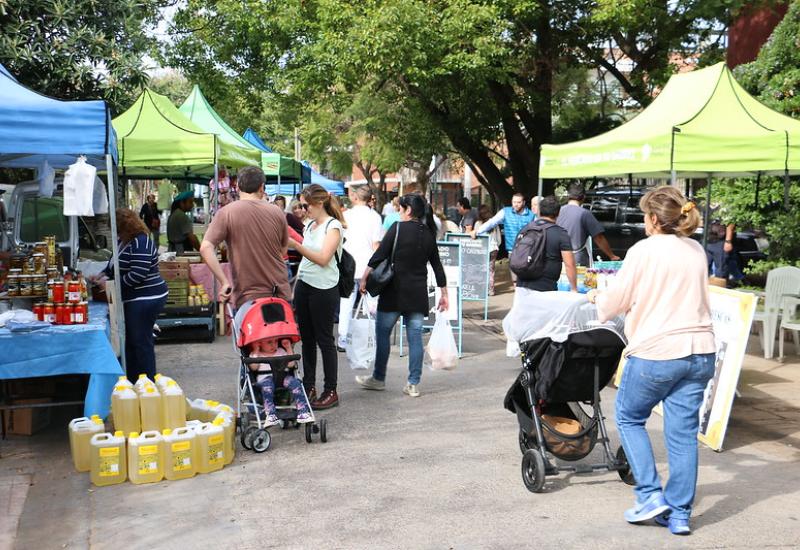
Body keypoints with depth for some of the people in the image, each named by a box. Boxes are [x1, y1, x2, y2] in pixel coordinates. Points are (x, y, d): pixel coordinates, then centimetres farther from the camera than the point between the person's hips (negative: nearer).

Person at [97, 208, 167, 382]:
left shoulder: (140, 242, -18)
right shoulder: (124, 241, 13)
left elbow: (137, 274, -25)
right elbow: (114, 264, 23)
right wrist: (103, 275, 4)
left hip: (145, 300, -10)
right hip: (134, 300, 10)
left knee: (141, 342, -5)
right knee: (130, 341, 14)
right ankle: (132, 382, 23)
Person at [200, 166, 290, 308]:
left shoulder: (226, 213, -7)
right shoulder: (277, 212, 2)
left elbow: (205, 248, -17)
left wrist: (224, 282, -15)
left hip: (247, 296, -3)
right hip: (281, 294, 3)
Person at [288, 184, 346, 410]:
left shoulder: (333, 226, -9)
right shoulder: (310, 225, 12)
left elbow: (323, 258, -19)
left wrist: (295, 245, -22)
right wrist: (296, 285, 14)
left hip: (324, 289, -7)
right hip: (304, 285, 7)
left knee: (324, 340, -2)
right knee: (307, 338, 11)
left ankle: (331, 391, 5)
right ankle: (309, 386, 20)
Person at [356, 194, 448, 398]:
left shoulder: (398, 228, -7)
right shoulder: (428, 234, 8)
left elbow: (379, 256, -10)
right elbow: (437, 265, 12)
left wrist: (364, 278, -3)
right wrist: (444, 294, 18)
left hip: (394, 291, -5)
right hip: (418, 294, 5)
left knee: (382, 333, 8)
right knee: (415, 336, 6)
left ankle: (378, 378, 17)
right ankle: (413, 384, 7)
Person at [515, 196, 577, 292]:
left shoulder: (525, 229, 6)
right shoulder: (561, 234, -8)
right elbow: (569, 265, -11)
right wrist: (574, 289, -1)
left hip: (522, 285, 5)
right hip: (545, 288, -4)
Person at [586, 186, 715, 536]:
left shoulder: (643, 251, -9)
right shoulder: (697, 251, 9)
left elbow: (616, 300, -2)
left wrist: (596, 298, 20)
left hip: (656, 352, -5)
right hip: (700, 352, 6)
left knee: (629, 417, 15)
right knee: (683, 431, 9)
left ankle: (651, 496, 10)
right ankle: (679, 513, 15)